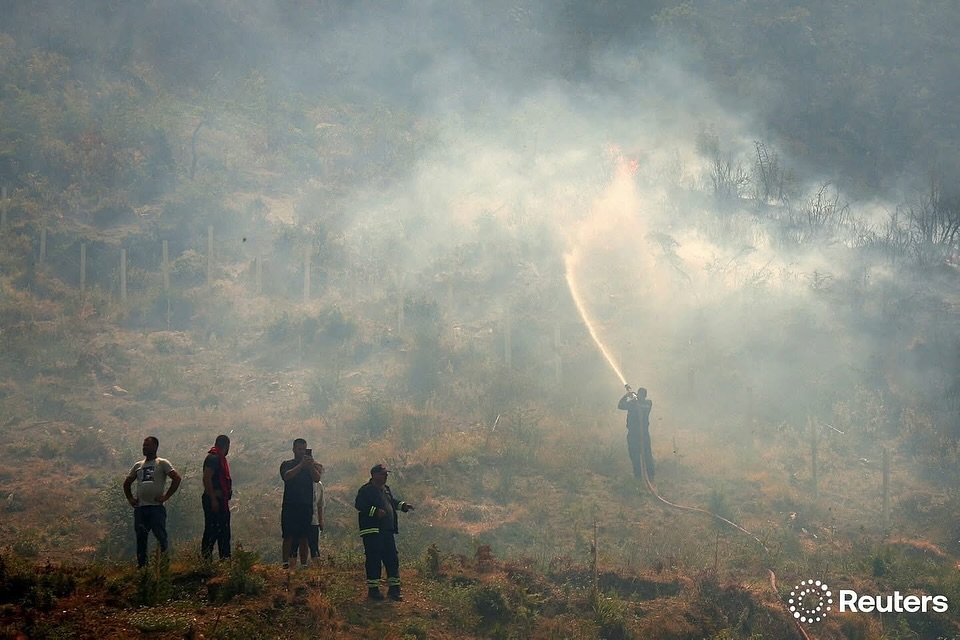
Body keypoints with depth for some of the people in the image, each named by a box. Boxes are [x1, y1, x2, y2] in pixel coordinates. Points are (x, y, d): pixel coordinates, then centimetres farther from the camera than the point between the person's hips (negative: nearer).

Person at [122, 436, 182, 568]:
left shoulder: (162, 463, 3)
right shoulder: (138, 466, 19)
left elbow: (176, 478, -8)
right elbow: (127, 483, 28)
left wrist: (166, 496, -12)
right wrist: (130, 498, 13)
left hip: (156, 507, -5)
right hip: (140, 508, 5)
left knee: (161, 537, -8)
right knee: (141, 539, 6)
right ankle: (141, 565, 11)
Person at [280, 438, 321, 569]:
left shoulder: (311, 466, 13)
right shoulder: (287, 464, 8)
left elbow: (317, 478, -4)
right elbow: (287, 476, -13)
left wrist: (310, 465, -19)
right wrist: (301, 465, -21)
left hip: (306, 506, 2)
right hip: (290, 506, -2)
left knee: (303, 538, 2)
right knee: (288, 536, -6)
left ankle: (303, 565, 2)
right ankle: (285, 564, -7)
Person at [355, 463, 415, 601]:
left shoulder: (385, 489, 18)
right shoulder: (366, 490, -8)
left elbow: (392, 501, 33)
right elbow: (359, 505, -19)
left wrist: (403, 505, 17)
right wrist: (375, 511, -27)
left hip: (388, 531, 8)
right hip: (372, 531, -8)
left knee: (392, 559, 7)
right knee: (374, 560, -5)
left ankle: (394, 588, 13)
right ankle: (373, 589, 2)